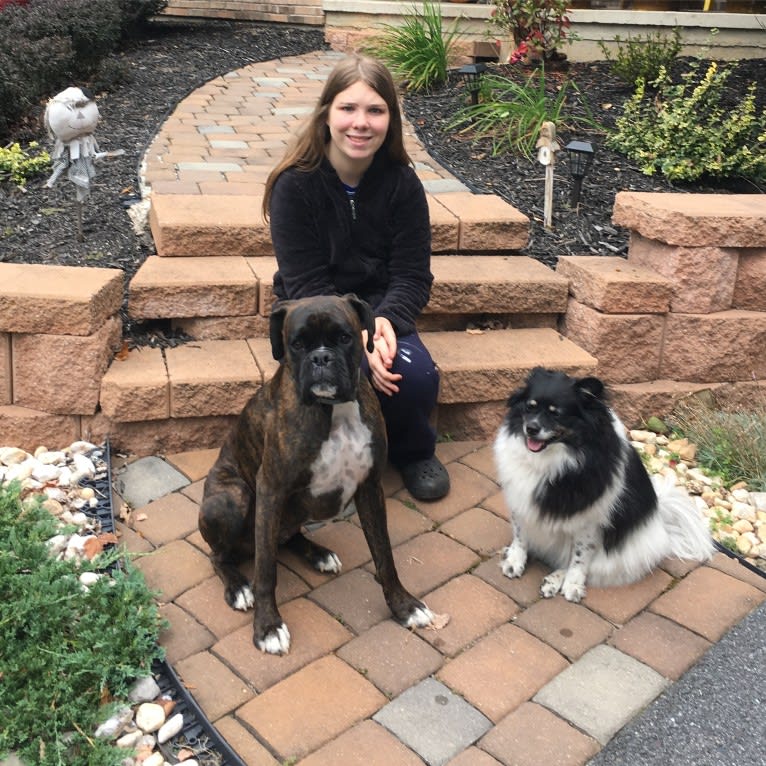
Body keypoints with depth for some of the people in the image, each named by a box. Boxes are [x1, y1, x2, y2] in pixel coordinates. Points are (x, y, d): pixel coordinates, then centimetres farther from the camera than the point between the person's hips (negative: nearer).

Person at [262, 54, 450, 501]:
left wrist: (386, 321, -28)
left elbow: (413, 276, -7)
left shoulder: (403, 184, -8)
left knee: (417, 373, -26)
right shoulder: (295, 185, -15)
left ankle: (414, 453, 9)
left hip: (381, 308, 3)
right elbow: (307, 285, -18)